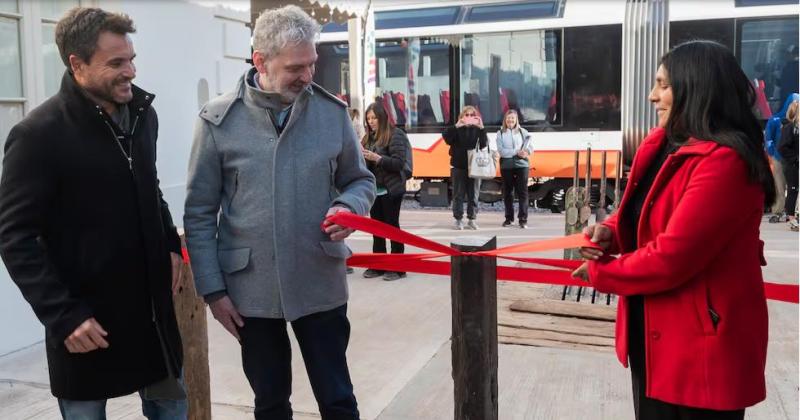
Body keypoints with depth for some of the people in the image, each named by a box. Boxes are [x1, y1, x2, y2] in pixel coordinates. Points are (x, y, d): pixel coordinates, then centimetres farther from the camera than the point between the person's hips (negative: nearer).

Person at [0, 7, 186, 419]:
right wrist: (62, 315, -20)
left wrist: (171, 245, 6)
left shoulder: (142, 113, 4)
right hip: (86, 316, -5)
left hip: (152, 305, 6)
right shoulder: (39, 133, -15)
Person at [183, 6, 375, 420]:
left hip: (321, 286, 1)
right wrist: (212, 289, -4)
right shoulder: (218, 120, -7)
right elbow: (199, 214, -2)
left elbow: (360, 180, 10)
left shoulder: (333, 111, -2)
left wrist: (348, 207, -13)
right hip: (251, 291, 0)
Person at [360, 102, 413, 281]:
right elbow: (364, 164, 17)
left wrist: (376, 158, -22)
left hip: (391, 189, -6)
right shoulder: (368, 137, 12)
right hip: (374, 189, 6)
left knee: (392, 226, 0)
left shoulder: (395, 135, -8)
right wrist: (361, 157, -4)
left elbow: (399, 163, -15)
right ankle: (378, 266, 19)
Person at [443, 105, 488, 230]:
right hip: (458, 167, -1)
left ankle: (471, 219, 14)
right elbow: (446, 138, -14)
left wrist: (481, 128, -21)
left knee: (473, 195, 5)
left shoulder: (478, 129, 6)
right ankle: (458, 220, 9)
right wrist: (456, 126, -25)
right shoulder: (456, 129, 4)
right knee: (458, 195, 2)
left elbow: (484, 144, -10)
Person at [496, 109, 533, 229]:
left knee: (522, 191, -5)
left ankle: (523, 219, -2)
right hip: (506, 165, 0)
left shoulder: (523, 131, 7)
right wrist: (516, 152, -16)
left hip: (522, 164, 0)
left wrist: (527, 152, -19)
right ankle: (509, 218, 19)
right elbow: (501, 151, -6)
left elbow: (531, 146, 4)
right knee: (507, 192, 7)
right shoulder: (500, 133, 4)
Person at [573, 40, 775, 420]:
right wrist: (610, 232, -9)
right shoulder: (663, 145, 6)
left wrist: (600, 273, -12)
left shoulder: (724, 161, -24)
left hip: (703, 345, -9)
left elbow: (672, 256, -27)